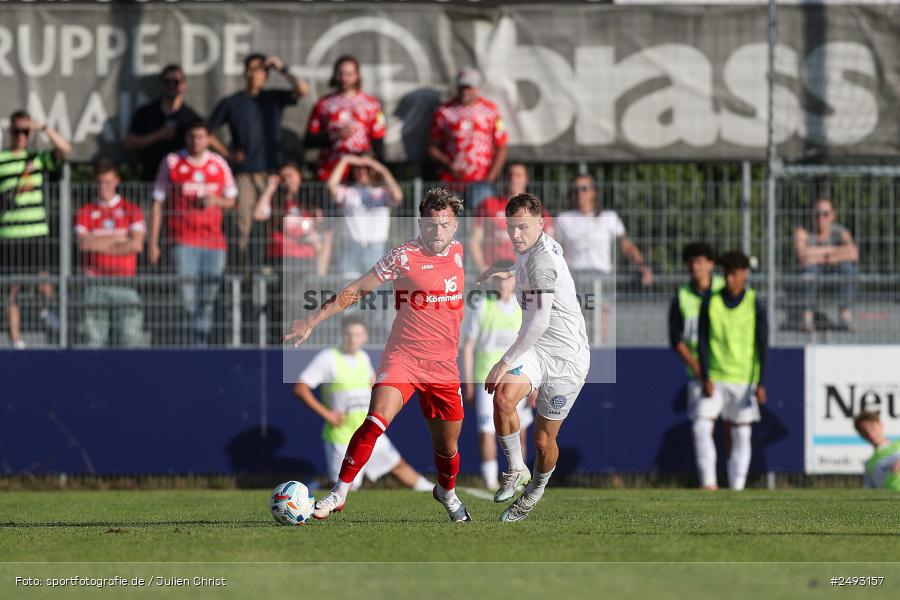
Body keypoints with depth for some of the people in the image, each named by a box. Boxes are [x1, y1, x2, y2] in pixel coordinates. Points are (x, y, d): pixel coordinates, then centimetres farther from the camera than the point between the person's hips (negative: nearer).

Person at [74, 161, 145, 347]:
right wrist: (118, 239, -2)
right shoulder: (85, 212, 12)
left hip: (124, 281, 0)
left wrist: (100, 245, -2)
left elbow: (136, 245, -4)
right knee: (95, 338, -7)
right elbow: (84, 244, -5)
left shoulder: (132, 211, 10)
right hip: (96, 281, 0)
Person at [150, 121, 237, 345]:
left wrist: (216, 200, -6)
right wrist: (153, 243, -1)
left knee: (208, 301, 3)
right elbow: (157, 203, 4)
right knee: (188, 299, -13)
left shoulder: (219, 164, 10)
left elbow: (231, 200, 19)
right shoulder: (171, 163, 2)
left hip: (214, 240, 3)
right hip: (184, 240, -3)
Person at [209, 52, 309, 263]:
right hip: (244, 172, -1)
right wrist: (227, 153, 0)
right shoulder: (230, 103, 9)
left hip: (271, 170, 1)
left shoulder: (274, 99, 11)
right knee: (242, 224, -6)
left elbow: (302, 90, -4)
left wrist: (282, 69, -6)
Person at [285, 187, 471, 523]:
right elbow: (358, 289, -2)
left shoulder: (461, 253, 6)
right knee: (376, 421, -25)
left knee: (448, 446, 11)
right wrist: (313, 320, -4)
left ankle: (447, 493, 42)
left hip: (444, 366, 4)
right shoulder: (404, 256, -8)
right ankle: (339, 493, -17)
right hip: (402, 357, -4)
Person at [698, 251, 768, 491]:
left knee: (741, 435, 1)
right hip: (714, 378, 1)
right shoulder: (710, 302, 2)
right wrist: (705, 378, -8)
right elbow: (702, 342, 2)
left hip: (743, 379, -1)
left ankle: (736, 487, 7)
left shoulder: (754, 304, -2)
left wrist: (760, 384, -9)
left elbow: (762, 346, -2)